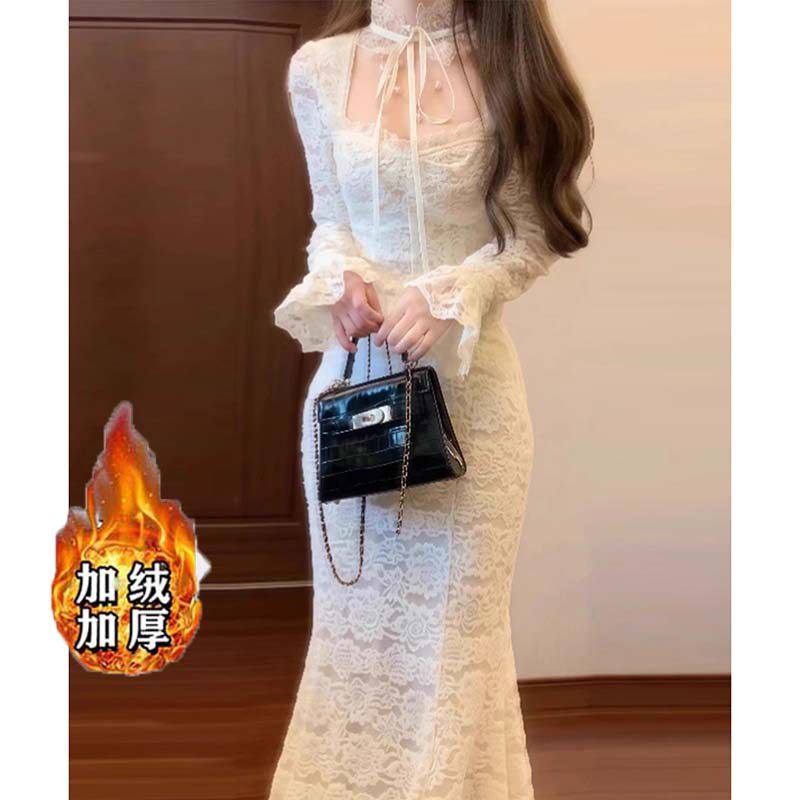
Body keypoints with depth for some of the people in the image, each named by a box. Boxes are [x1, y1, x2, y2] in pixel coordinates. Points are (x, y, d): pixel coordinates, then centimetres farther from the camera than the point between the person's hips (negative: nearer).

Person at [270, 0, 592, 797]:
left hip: (470, 380, -2)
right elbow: (329, 221, 12)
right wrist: (338, 278, -10)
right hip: (354, 372, 2)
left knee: (458, 618, 4)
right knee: (354, 612, 11)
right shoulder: (319, 67, 3)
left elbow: (534, 233, 0)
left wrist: (451, 297, -16)